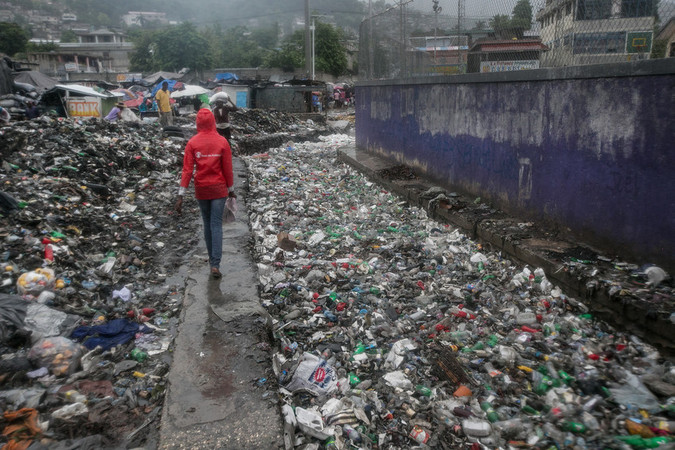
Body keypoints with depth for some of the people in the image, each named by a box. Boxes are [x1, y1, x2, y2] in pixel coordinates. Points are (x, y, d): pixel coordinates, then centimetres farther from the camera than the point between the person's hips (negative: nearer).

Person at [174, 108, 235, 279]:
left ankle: (212, 259, 28)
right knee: (216, 224, 0)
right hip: (219, 188, -1)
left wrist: (180, 196, -9)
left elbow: (187, 170, -10)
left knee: (207, 223, 17)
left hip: (201, 188, 1)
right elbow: (228, 169, -5)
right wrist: (231, 190, 8)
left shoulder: (192, 143, -6)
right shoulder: (222, 142, -7)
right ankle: (215, 264, -9)